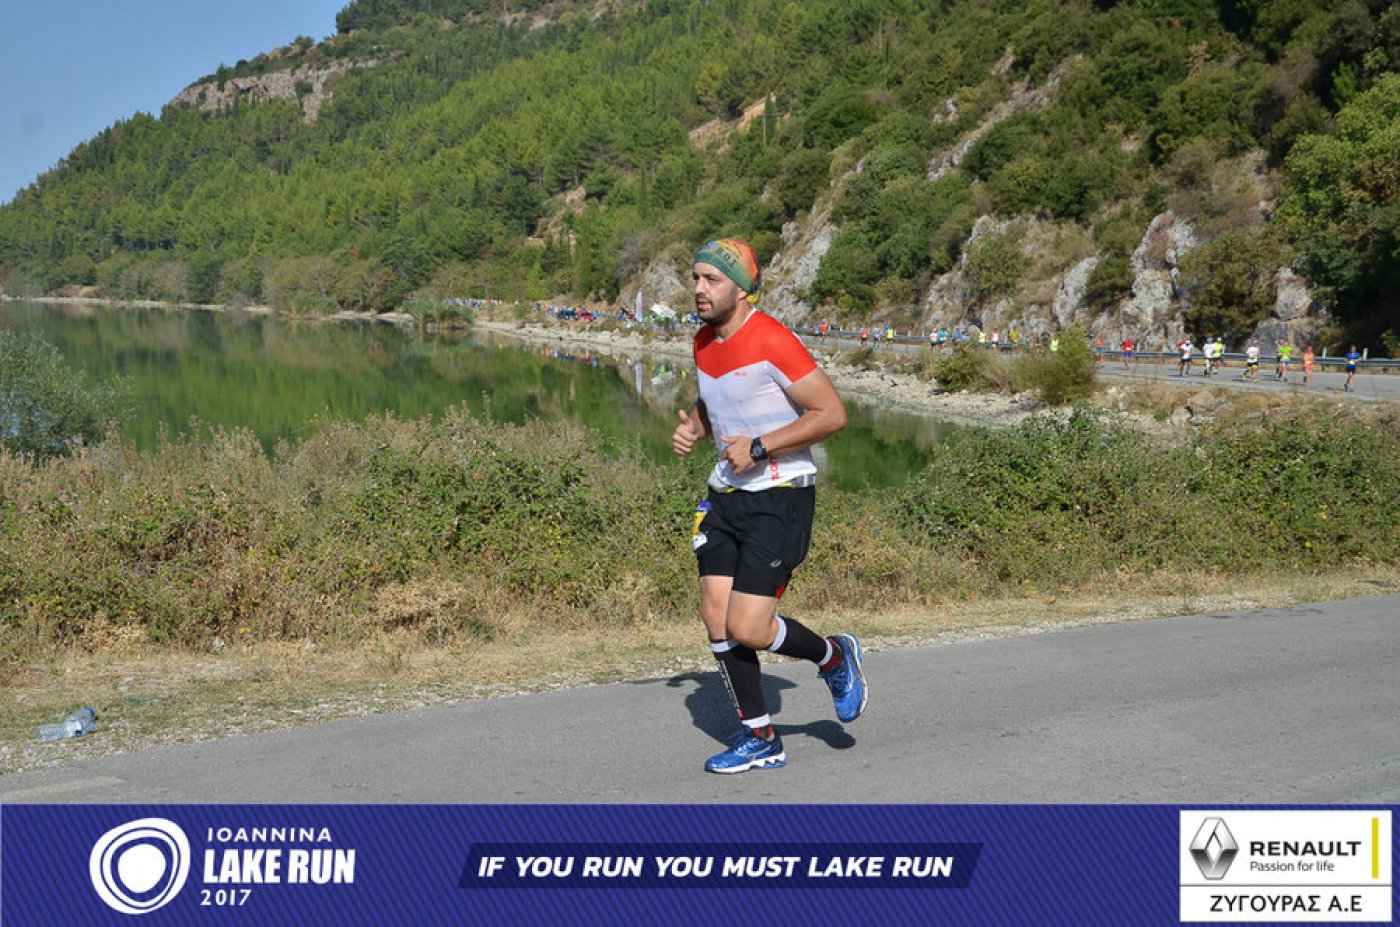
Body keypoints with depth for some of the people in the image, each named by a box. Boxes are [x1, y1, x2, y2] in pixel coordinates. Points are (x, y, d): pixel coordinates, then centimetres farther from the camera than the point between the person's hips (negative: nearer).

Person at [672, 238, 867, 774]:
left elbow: (832, 413, -17)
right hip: (726, 494, 8)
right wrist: (692, 428, 5)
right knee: (715, 616, 2)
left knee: (747, 628, -11)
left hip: (780, 496, -8)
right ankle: (759, 740, 16)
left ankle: (834, 656, 20)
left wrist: (758, 447, -21)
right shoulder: (704, 341, 7)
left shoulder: (771, 341, -18)